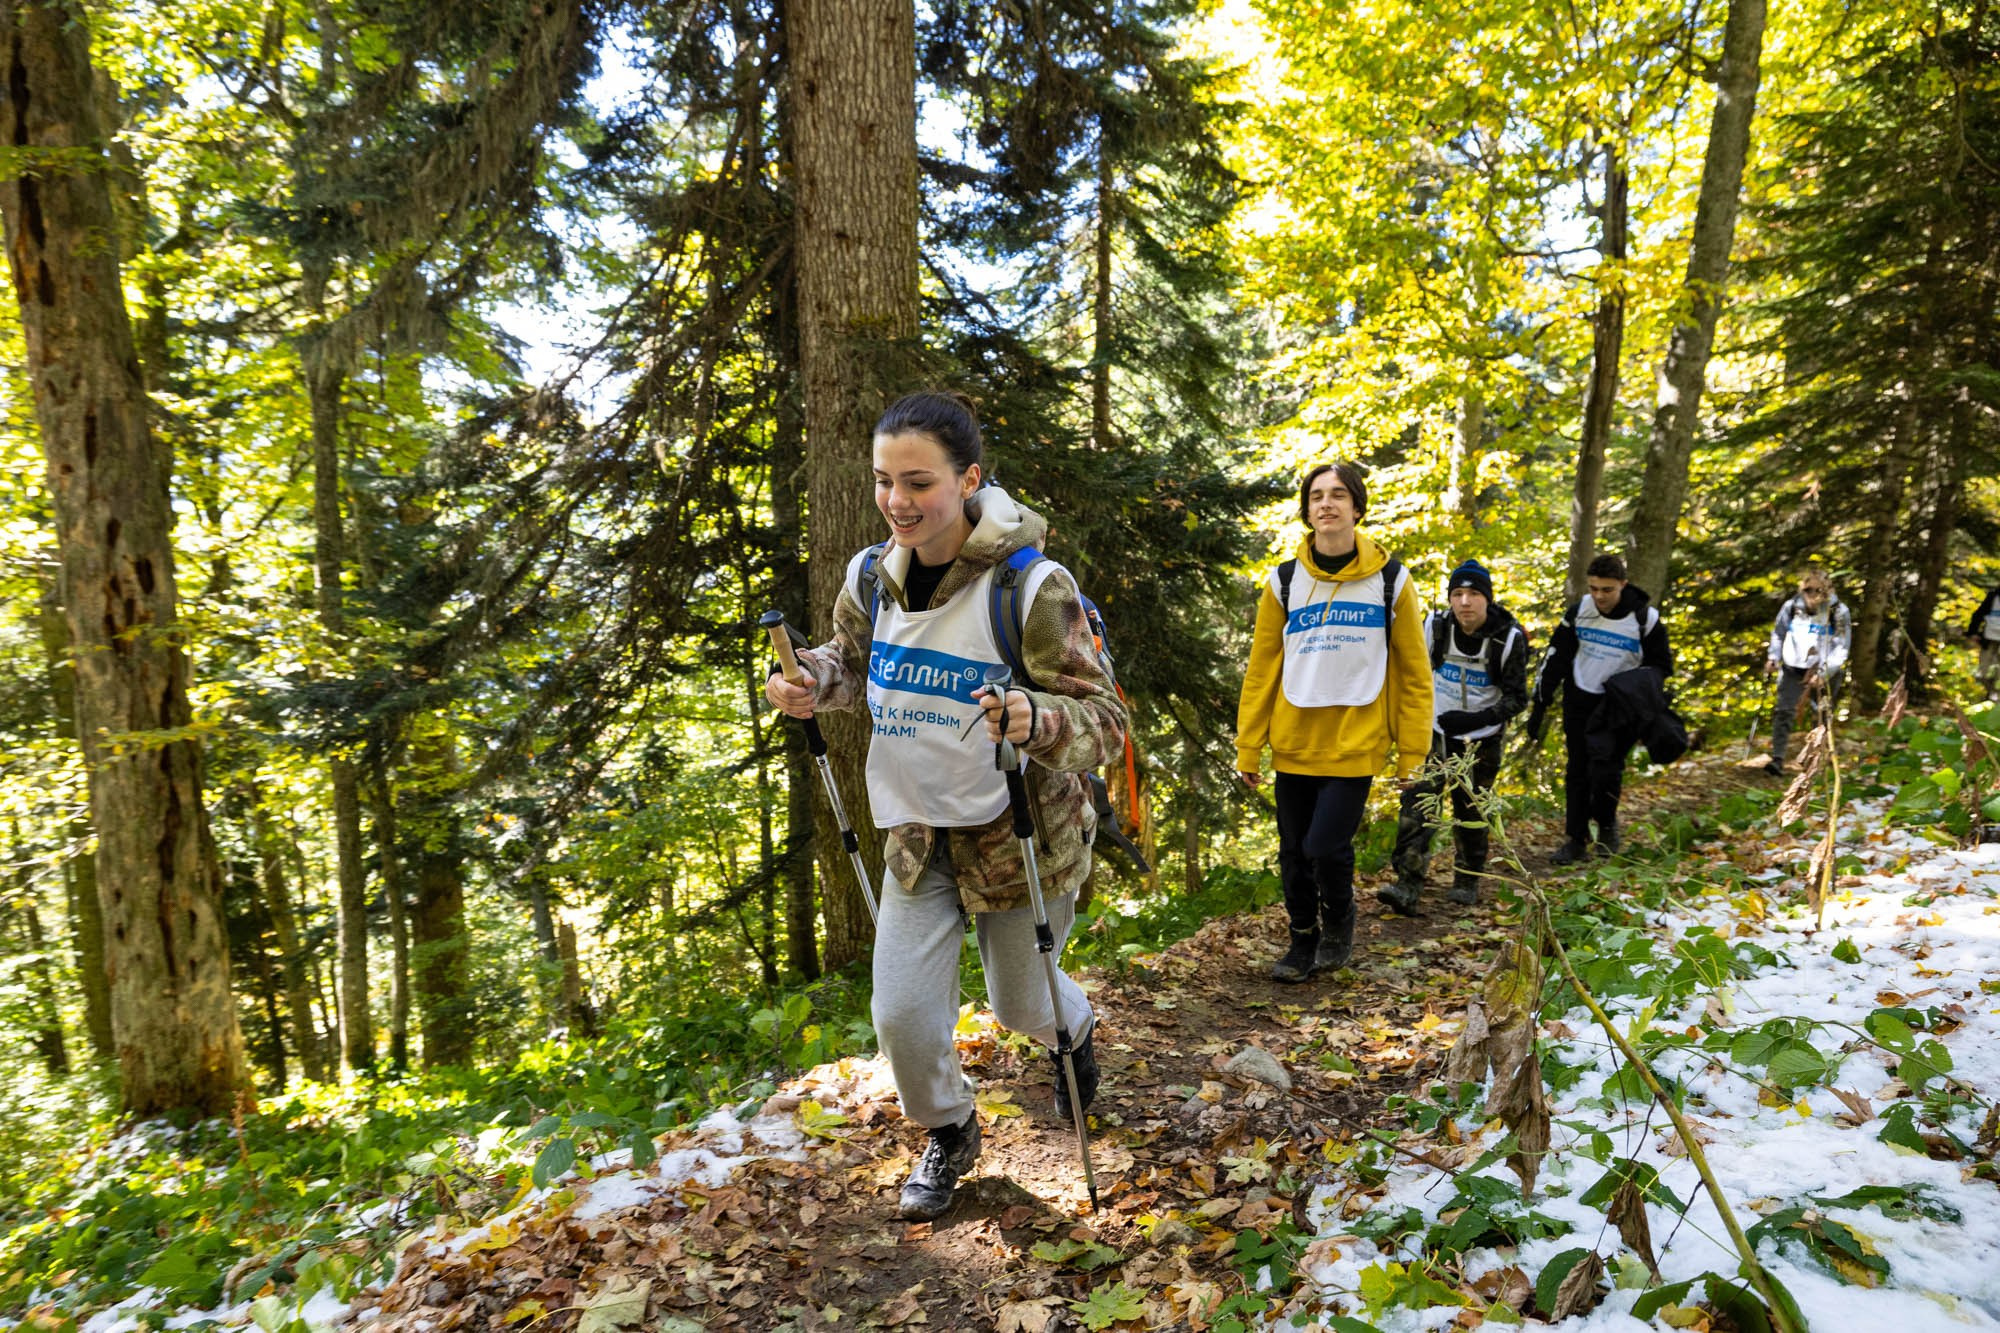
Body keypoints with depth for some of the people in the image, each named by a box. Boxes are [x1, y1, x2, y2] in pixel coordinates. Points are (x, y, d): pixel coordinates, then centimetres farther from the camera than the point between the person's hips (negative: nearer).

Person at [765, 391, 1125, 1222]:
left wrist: (1038, 722, -44)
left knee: (1023, 1005, 16)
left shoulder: (1033, 585, -23)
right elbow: (852, 660, 14)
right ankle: (947, 1134, 37)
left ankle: (1076, 1032, 56)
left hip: (1018, 835, -4)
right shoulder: (872, 574, -6)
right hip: (916, 832, 4)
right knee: (902, 1018, 3)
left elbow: (1104, 716, -22)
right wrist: (811, 684, -9)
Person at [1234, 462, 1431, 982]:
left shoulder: (1390, 581, 1)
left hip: (1355, 744, -2)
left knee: (1327, 846, -9)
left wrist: (1413, 752, -1)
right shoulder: (1284, 582, 4)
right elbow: (1261, 670, 4)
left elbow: (1413, 672, 2)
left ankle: (1339, 922, 23)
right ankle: (1304, 942, 32)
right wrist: (1248, 746, 1)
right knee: (1294, 852, 9)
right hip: (1293, 744, 2)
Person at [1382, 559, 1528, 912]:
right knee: (1418, 801, -14)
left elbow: (1517, 697, -13)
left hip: (1481, 739, -1)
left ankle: (1467, 881, 32)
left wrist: (1477, 720, -29)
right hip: (1436, 731, 1)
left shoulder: (1509, 638, -17)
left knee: (1472, 812, 10)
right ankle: (1407, 886, -16)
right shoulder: (1435, 626, -12)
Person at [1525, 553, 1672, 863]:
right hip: (1580, 700, 3)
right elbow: (1556, 657, 4)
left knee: (1606, 765, -17)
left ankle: (1606, 826, 9)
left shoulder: (1645, 618, -12)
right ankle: (1576, 838, 16)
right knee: (1577, 770, 7)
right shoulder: (1579, 610, -4)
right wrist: (1540, 704, 3)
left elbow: (1661, 666, 1)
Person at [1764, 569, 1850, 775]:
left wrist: (1822, 674, -22)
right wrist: (1773, 658, -1)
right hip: (1794, 667, 1)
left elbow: (1841, 649, -13)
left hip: (1824, 670, -1)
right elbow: (1778, 634, 11)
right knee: (1783, 710, -11)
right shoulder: (1791, 606, -6)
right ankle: (1777, 759, -13)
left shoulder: (1839, 612, -12)